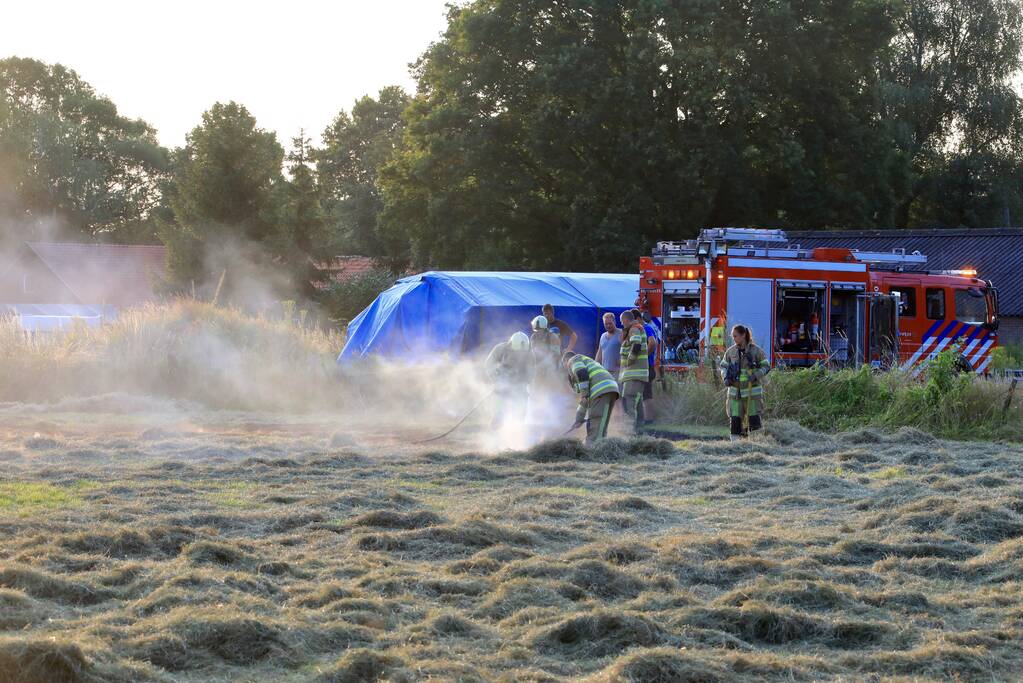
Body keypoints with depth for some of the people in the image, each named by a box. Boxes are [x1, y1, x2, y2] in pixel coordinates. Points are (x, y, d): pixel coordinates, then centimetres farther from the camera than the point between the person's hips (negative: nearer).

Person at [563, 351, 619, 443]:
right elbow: (585, 402, 40)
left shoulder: (573, 360, 13)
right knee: (591, 426, 14)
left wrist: (583, 395, -15)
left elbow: (581, 373, -12)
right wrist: (579, 419, 42)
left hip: (602, 390, -9)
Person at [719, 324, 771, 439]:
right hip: (735, 391, 3)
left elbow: (766, 366, 0)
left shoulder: (756, 350, -5)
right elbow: (723, 366, 15)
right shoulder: (730, 351, 3)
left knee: (754, 420, -4)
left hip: (752, 391, -3)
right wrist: (726, 377, -5)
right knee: (735, 420, 0)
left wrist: (756, 376, -17)